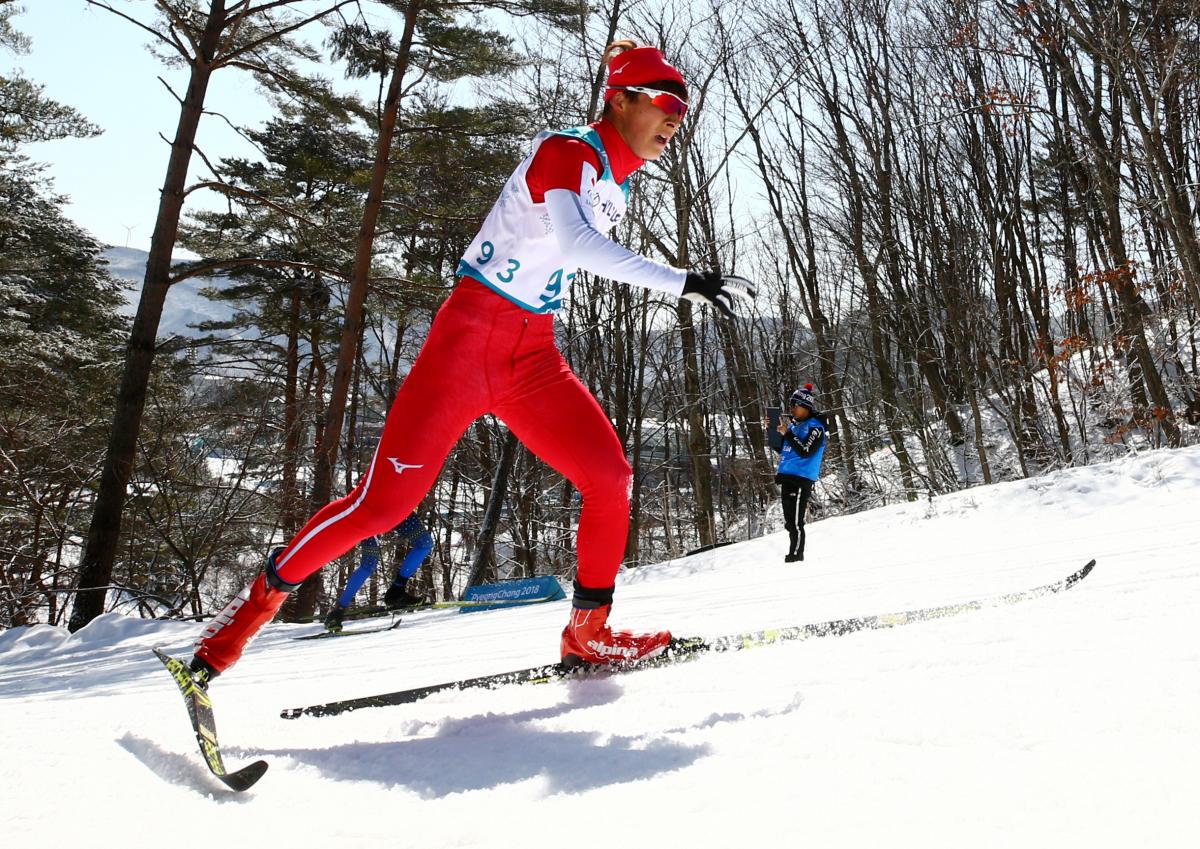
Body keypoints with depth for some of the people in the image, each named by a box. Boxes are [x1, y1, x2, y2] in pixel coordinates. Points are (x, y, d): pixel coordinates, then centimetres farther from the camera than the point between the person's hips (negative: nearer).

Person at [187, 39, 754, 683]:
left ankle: (589, 633, 7)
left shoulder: (614, 185, 16)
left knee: (610, 475, -6)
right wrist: (685, 282, -34)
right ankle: (255, 605, 11)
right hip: (468, 340, -8)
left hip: (533, 360, 8)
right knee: (385, 501, -9)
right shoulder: (565, 150, -9)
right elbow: (575, 242, -29)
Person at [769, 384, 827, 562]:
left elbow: (805, 451, -18)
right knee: (789, 522, 14)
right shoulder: (794, 425, 17)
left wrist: (787, 434, -19)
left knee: (795, 522, -8)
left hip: (801, 479, -9)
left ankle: (795, 556, -2)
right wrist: (773, 431, 8)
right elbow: (781, 449, 22)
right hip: (787, 477, 9)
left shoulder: (815, 427, -7)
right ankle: (793, 555, 23)